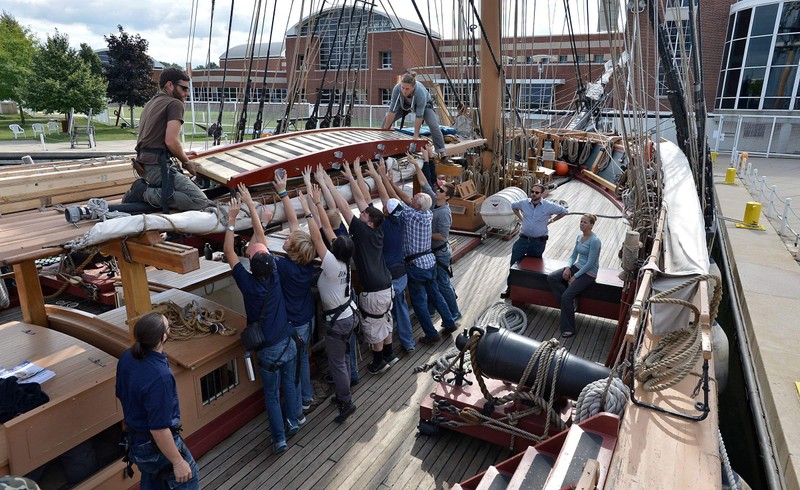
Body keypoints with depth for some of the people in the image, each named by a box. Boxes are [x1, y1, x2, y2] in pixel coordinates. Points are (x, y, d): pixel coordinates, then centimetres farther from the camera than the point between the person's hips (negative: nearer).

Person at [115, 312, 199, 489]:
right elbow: (159, 429, -30)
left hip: (134, 440, 8)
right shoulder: (159, 376, -37)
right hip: (156, 444, -8)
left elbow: (122, 396, 7)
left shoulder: (127, 357, -11)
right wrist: (178, 462, -19)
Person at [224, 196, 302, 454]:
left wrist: (232, 219, -9)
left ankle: (280, 439, 19)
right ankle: (294, 420, 41)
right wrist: (251, 206, 0)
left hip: (267, 351, -3)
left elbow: (229, 252, -11)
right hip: (288, 344, 3)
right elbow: (261, 237, -7)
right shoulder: (275, 276, -14)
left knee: (272, 395, 11)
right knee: (289, 384, 23)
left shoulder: (248, 283, -21)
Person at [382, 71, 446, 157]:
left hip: (424, 104, -3)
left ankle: (441, 152, -11)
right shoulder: (397, 89, -36)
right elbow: (392, 111, -30)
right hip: (404, 104, 3)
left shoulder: (421, 93, -42)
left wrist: (416, 136, -32)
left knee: (434, 125, -23)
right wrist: (385, 129, -27)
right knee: (387, 119, -11)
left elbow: (419, 116, -36)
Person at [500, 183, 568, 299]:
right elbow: (513, 206, 19)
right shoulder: (523, 203, -3)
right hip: (523, 239, 2)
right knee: (514, 263, 1)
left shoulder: (549, 206, -9)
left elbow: (564, 212, 4)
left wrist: (550, 221, 1)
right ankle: (510, 287, 12)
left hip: (539, 242, -2)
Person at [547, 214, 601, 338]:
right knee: (551, 277, -11)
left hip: (588, 274, -8)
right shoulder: (579, 237, 6)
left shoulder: (594, 241, -19)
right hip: (577, 267, 8)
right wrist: (568, 268, -6)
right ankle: (569, 302, -4)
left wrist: (575, 277, -17)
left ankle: (568, 328, -7)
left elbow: (590, 263, -20)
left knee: (566, 296, -21)